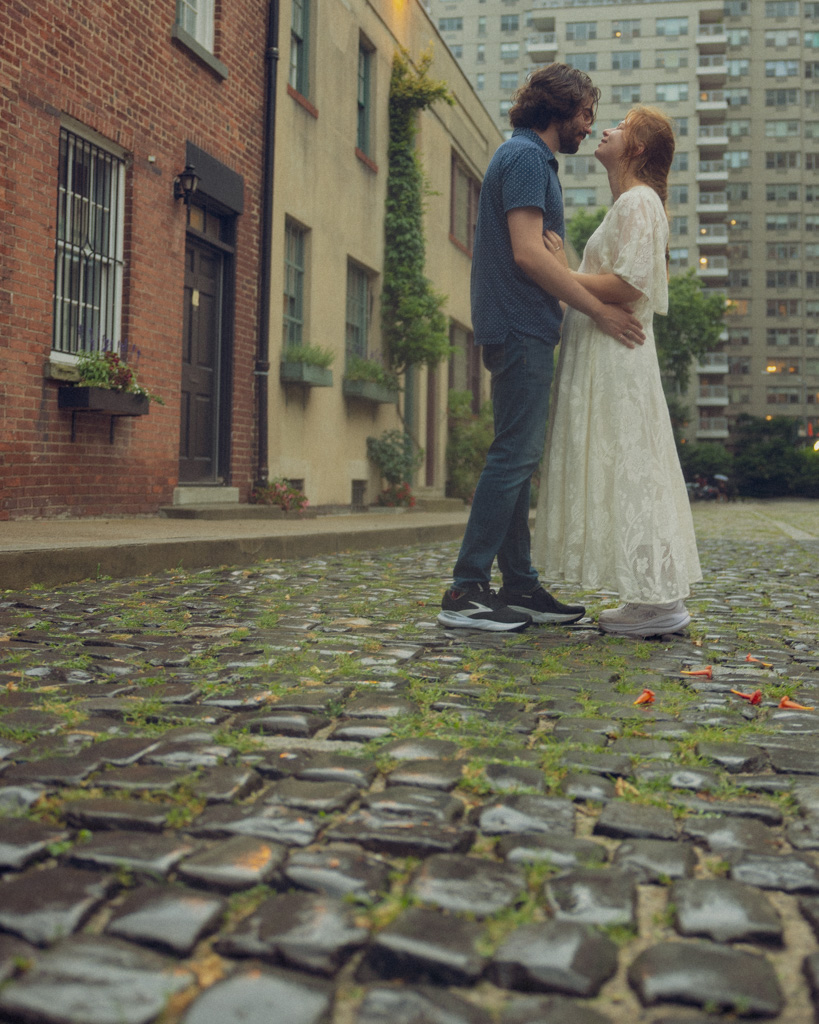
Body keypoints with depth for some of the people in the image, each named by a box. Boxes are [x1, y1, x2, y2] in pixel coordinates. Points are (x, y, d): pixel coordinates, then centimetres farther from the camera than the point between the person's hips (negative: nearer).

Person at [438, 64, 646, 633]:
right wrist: (599, 309, -16)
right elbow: (528, 253, -19)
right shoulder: (527, 157, -8)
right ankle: (467, 590, -12)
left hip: (524, 330, 11)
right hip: (521, 328, -11)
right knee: (516, 453, -12)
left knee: (519, 457, 9)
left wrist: (602, 301, 20)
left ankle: (520, 585, 14)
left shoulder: (531, 158, 24)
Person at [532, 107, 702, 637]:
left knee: (625, 471, -9)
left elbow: (628, 285, -19)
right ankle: (660, 594, 12)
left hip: (615, 356, -10)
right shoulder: (631, 204, 22)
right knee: (634, 474, 9)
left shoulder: (637, 202, -9)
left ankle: (656, 601, -6)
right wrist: (564, 273, 12)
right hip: (610, 357, 10)